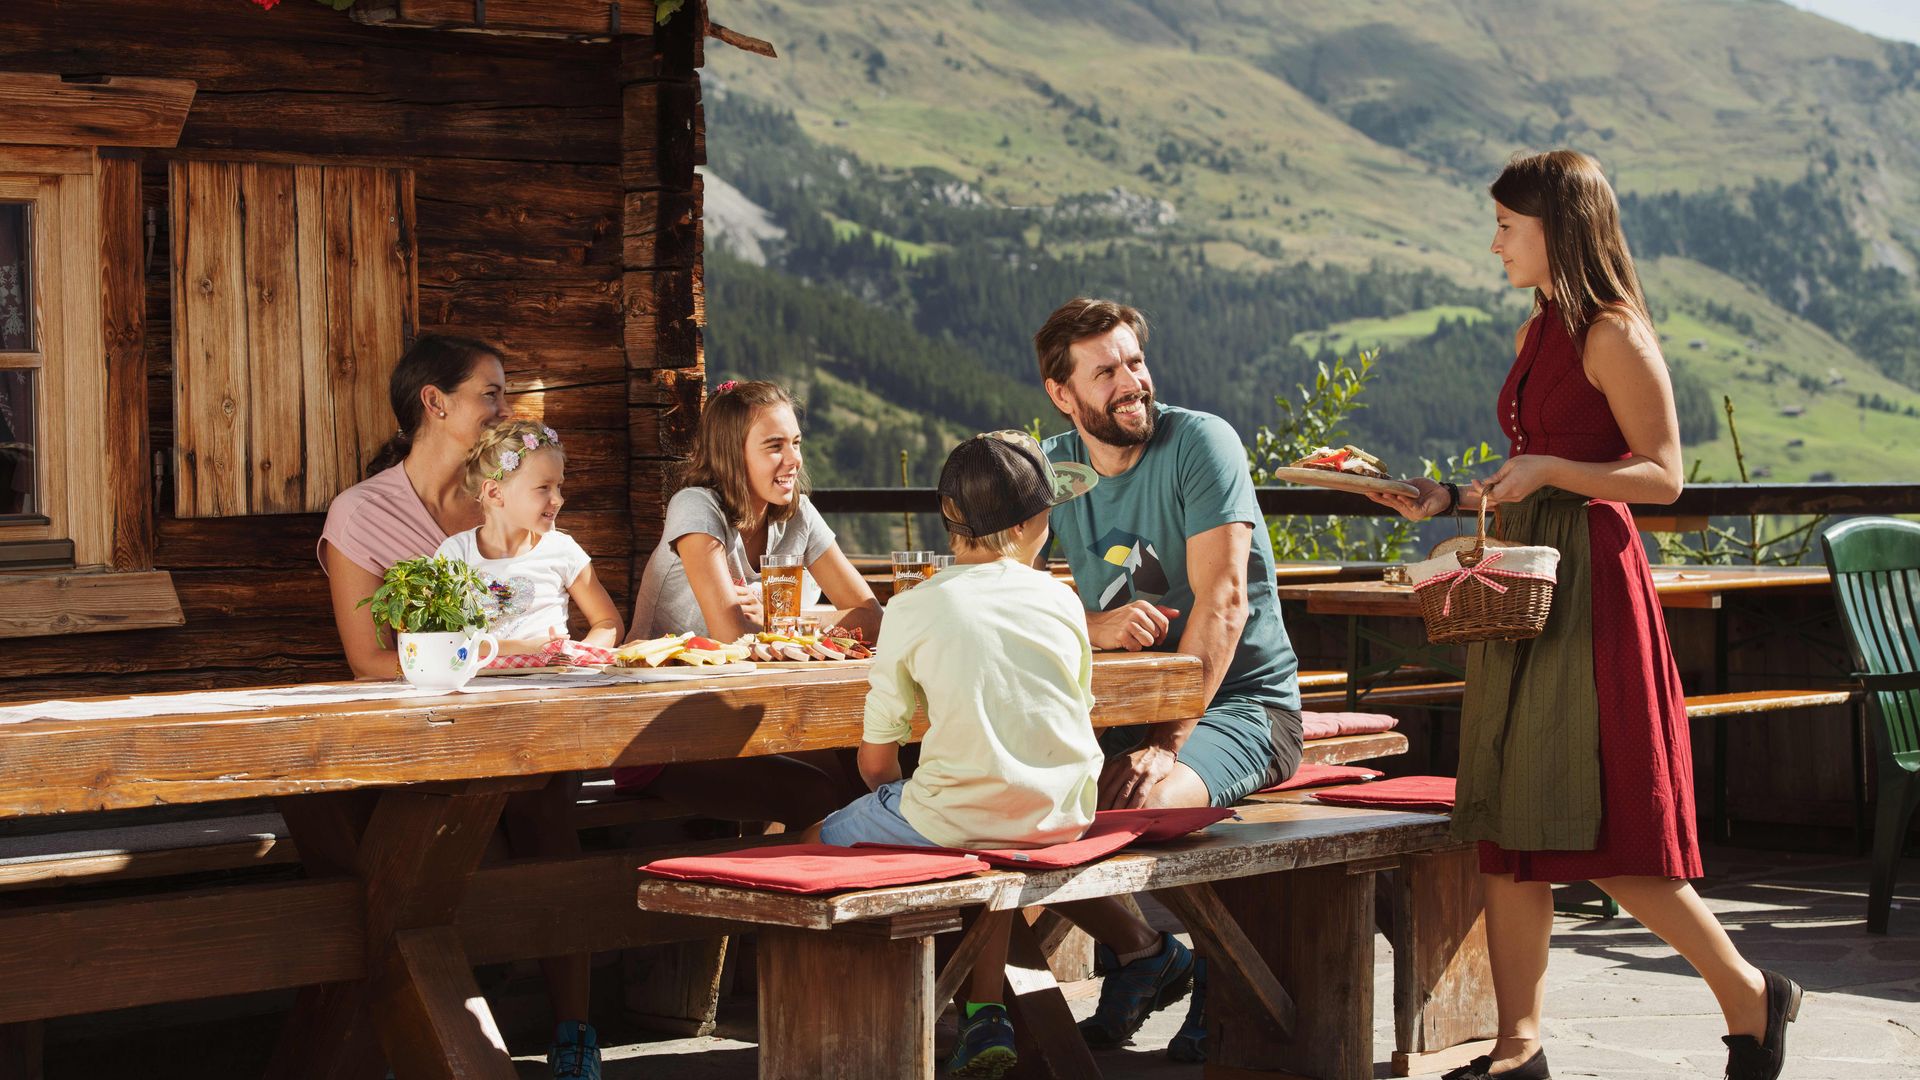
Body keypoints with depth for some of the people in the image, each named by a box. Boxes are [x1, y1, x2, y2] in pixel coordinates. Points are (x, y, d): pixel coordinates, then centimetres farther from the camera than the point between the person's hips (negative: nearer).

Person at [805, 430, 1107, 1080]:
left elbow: (875, 761, -1)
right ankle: (985, 1013, 26)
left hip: (960, 817, -4)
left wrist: (903, 805, 20)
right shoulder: (1058, 598, 5)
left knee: (830, 839, 19)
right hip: (1063, 817, 5)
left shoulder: (913, 611, -4)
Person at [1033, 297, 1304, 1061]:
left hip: (1239, 700, -6)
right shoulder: (1051, 470, 5)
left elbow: (1222, 603, -20)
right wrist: (1093, 626, -21)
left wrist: (1166, 743, -27)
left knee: (1139, 802, -33)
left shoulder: (1200, 444, -12)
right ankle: (1141, 954, 6)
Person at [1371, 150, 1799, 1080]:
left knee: (1602, 833, -7)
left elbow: (1662, 475, -13)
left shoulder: (1613, 334, -10)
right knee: (1506, 824, 6)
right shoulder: (1540, 332, 16)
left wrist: (1547, 470, -20)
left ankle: (1750, 996, 9)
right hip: (1524, 581, 9)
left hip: (1588, 584, -9)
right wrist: (1451, 501, 13)